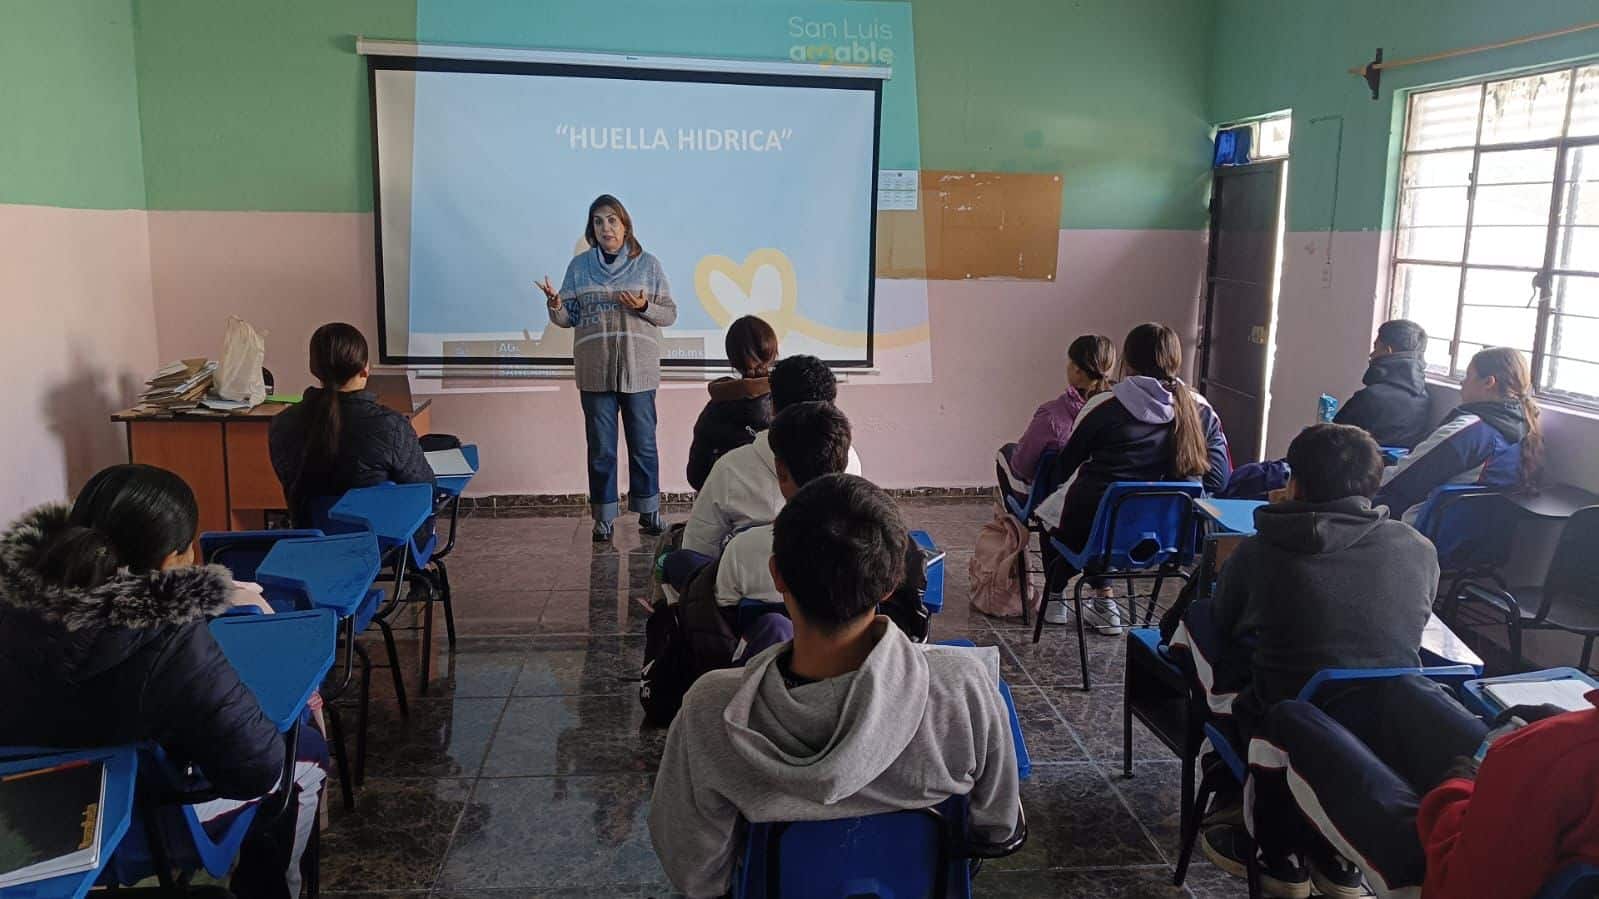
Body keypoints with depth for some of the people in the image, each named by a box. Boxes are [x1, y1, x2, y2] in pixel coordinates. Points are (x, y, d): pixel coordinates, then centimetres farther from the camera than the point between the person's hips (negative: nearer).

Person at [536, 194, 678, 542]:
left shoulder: (648, 265, 4)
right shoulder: (579, 265, 7)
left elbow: (670, 314, 4)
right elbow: (568, 318, 8)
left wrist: (644, 307, -15)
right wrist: (555, 305, -14)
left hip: (639, 369, -1)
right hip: (595, 371, 1)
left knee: (643, 444, 6)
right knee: (601, 448, 5)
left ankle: (648, 510, 20)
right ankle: (604, 517, 14)